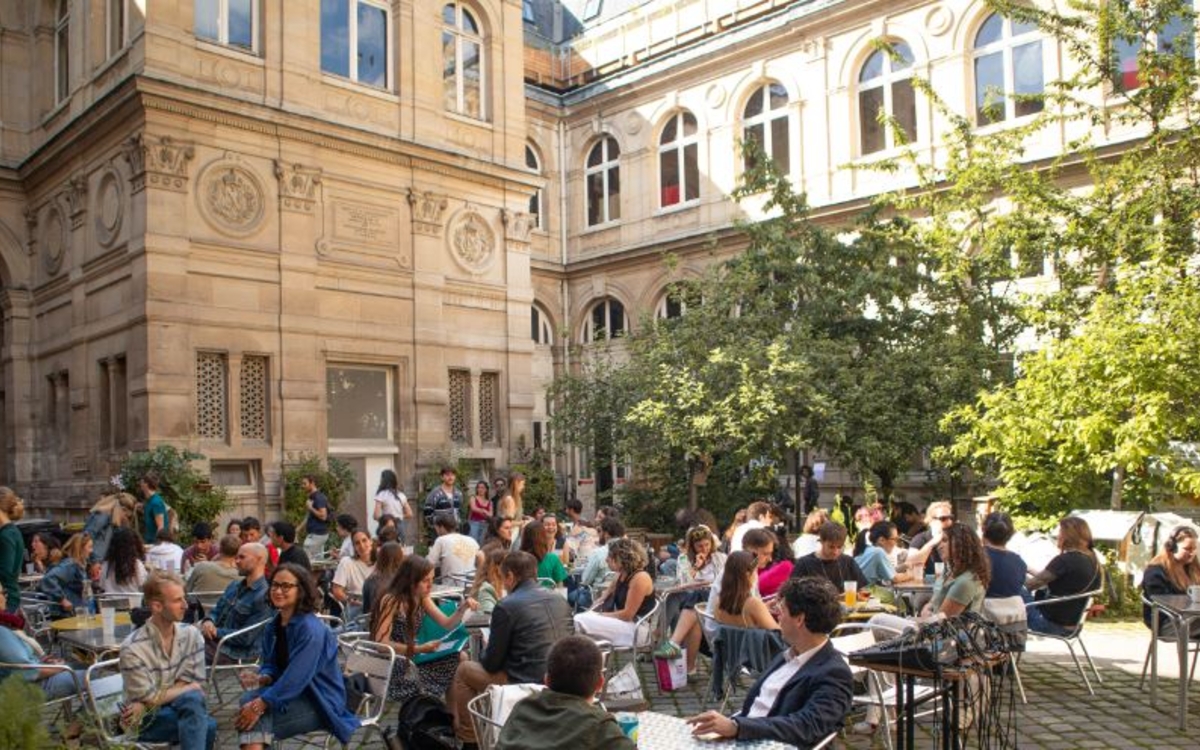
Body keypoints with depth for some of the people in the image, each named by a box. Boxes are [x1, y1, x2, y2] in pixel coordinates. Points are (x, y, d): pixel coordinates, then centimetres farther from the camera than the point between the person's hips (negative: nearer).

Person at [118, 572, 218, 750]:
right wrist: (189, 689, -4)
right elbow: (149, 697, -14)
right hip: (146, 719, -5)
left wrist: (144, 705, -15)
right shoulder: (133, 648, -17)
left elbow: (192, 683, -4)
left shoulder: (192, 635, -3)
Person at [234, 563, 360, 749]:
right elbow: (271, 667, 10)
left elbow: (296, 678, -27)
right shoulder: (272, 626, 6)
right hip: (291, 693, 7)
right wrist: (261, 679, -14)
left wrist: (260, 705, -30)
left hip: (320, 702, -7)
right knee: (249, 699, -22)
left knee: (256, 720, -26)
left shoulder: (311, 629, -21)